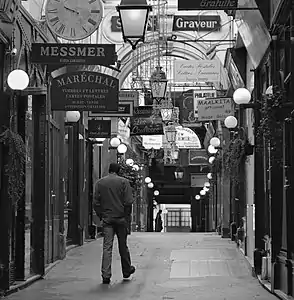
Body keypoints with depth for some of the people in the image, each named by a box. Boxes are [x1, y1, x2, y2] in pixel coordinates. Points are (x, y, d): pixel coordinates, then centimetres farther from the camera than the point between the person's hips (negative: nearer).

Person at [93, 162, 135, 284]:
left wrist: (101, 216, 10)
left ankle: (106, 275, -10)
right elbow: (128, 202, -8)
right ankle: (127, 270, 28)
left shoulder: (99, 183, 4)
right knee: (123, 245, 13)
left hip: (106, 218, 1)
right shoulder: (123, 182, -2)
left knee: (107, 247, -3)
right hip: (120, 218, -1)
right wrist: (126, 215, 3)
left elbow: (96, 202, 3)